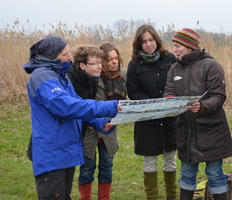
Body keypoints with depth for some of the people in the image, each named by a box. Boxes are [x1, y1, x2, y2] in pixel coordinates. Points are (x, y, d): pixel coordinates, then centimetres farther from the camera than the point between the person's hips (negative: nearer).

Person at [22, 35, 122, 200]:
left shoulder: (60, 75, 15)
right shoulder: (42, 76, -16)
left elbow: (75, 103, 16)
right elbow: (65, 105, -28)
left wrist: (99, 122, -1)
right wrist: (107, 108, -27)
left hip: (67, 150, 9)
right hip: (52, 154, -9)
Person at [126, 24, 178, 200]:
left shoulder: (170, 58, -2)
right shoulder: (135, 64, -4)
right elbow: (132, 92, -5)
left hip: (171, 118, 2)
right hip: (147, 119, -1)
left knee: (170, 159, 13)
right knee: (150, 161, 7)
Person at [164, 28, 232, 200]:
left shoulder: (211, 65, -10)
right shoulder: (175, 68, 8)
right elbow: (169, 92, -1)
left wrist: (203, 106, -34)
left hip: (210, 129, -5)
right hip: (186, 128, 5)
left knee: (214, 173, 5)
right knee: (187, 173, 16)